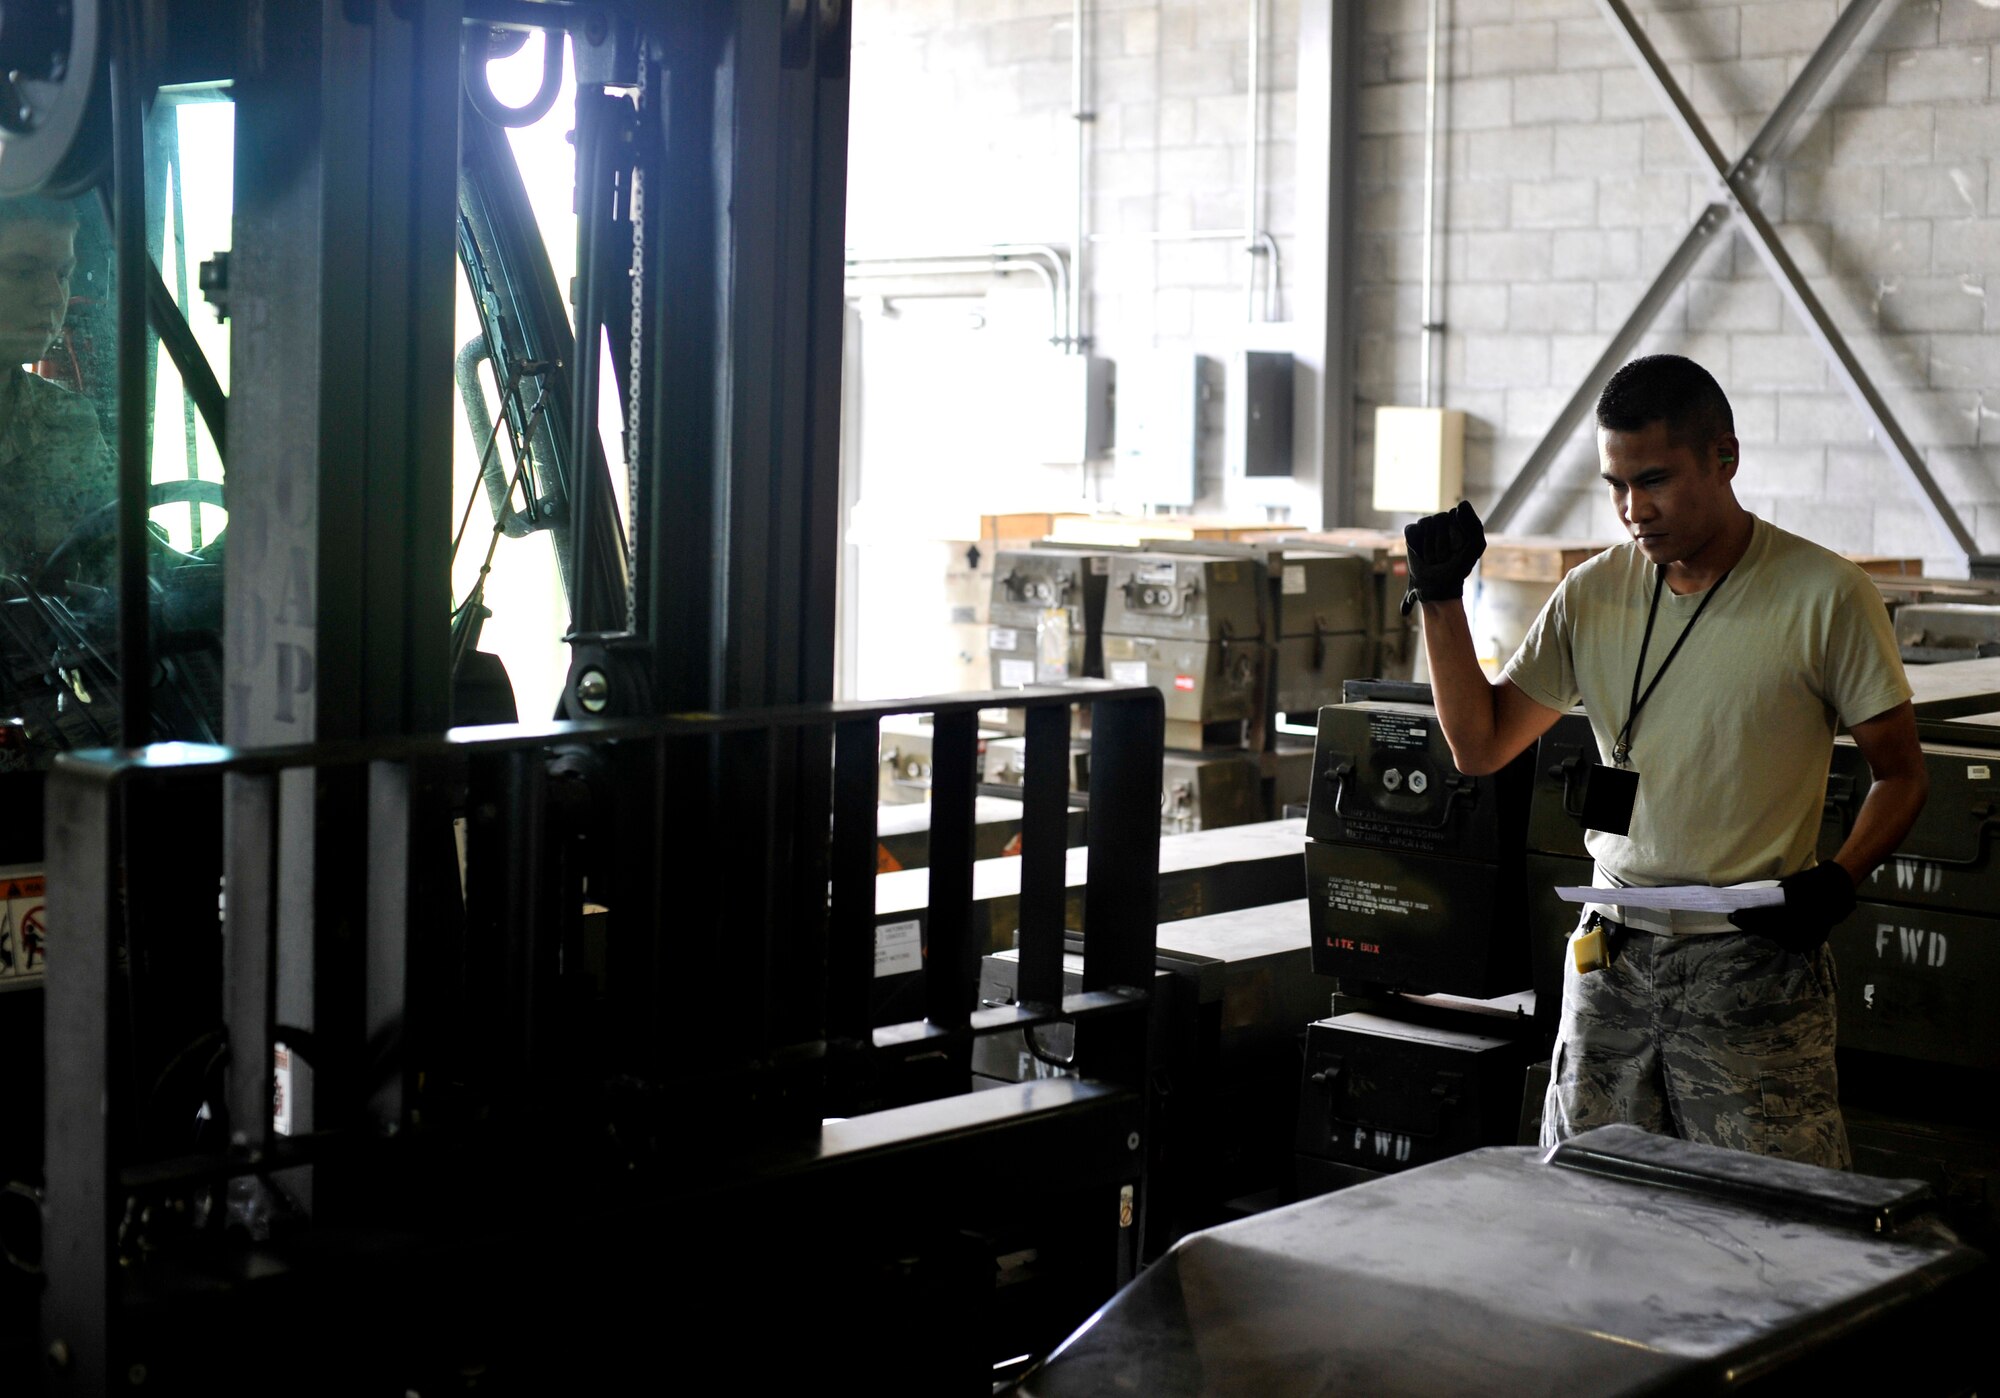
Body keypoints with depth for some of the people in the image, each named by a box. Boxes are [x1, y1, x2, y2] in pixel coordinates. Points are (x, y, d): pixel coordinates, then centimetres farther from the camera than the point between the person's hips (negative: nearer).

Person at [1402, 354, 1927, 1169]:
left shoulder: (1822, 596, -7)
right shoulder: (1592, 595, 6)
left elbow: (1899, 773, 0)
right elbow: (1480, 746, 9)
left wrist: (1837, 882, -18)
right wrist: (1441, 598, -1)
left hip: (1753, 960, -4)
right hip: (1610, 956, 4)